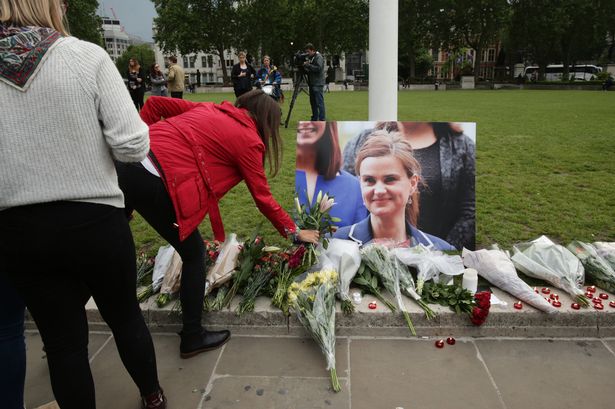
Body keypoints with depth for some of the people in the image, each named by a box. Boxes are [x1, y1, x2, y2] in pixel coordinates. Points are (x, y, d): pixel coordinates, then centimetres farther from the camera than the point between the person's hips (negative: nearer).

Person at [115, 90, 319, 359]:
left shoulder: (210, 109, 23)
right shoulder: (248, 140, 4)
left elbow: (155, 103, 20)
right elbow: (263, 198, 8)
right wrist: (294, 232, 18)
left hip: (125, 162, 8)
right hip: (154, 181, -8)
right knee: (194, 254, 10)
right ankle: (193, 338, 21)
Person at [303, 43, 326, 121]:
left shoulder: (319, 57, -6)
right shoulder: (309, 58, 18)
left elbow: (318, 68, -19)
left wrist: (308, 65, -17)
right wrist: (304, 67, 1)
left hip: (318, 84, -8)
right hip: (312, 83, 8)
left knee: (319, 102, -9)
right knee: (313, 102, 10)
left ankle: (321, 119, -8)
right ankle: (314, 119, 18)